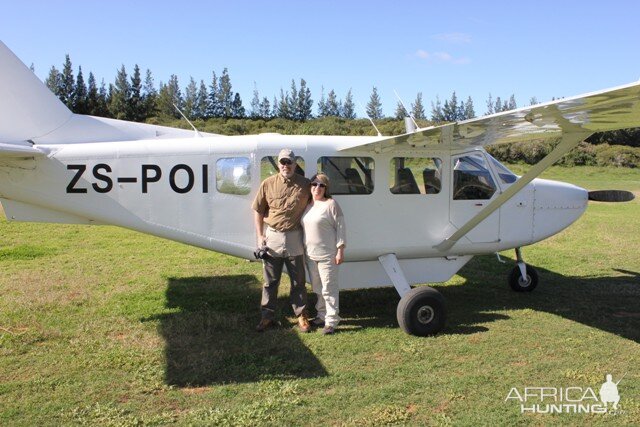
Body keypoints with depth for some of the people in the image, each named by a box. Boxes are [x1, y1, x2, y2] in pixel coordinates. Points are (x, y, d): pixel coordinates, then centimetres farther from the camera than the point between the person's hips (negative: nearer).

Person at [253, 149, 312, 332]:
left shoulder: (305, 184, -3)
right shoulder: (268, 184, -2)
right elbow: (258, 210, 4)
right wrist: (259, 235, -1)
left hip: (295, 238, 0)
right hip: (272, 237, 1)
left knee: (298, 281, 10)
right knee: (270, 281, 11)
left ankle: (301, 316, 22)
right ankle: (267, 316, 22)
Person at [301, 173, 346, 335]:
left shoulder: (331, 204, -11)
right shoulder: (307, 205, 9)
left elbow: (340, 228, -12)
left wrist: (340, 250, -15)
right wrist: (304, 249, 16)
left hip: (327, 255, -7)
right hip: (310, 255, 7)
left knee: (329, 288, -2)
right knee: (317, 288, 18)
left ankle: (331, 321, 5)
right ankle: (322, 315, 32)